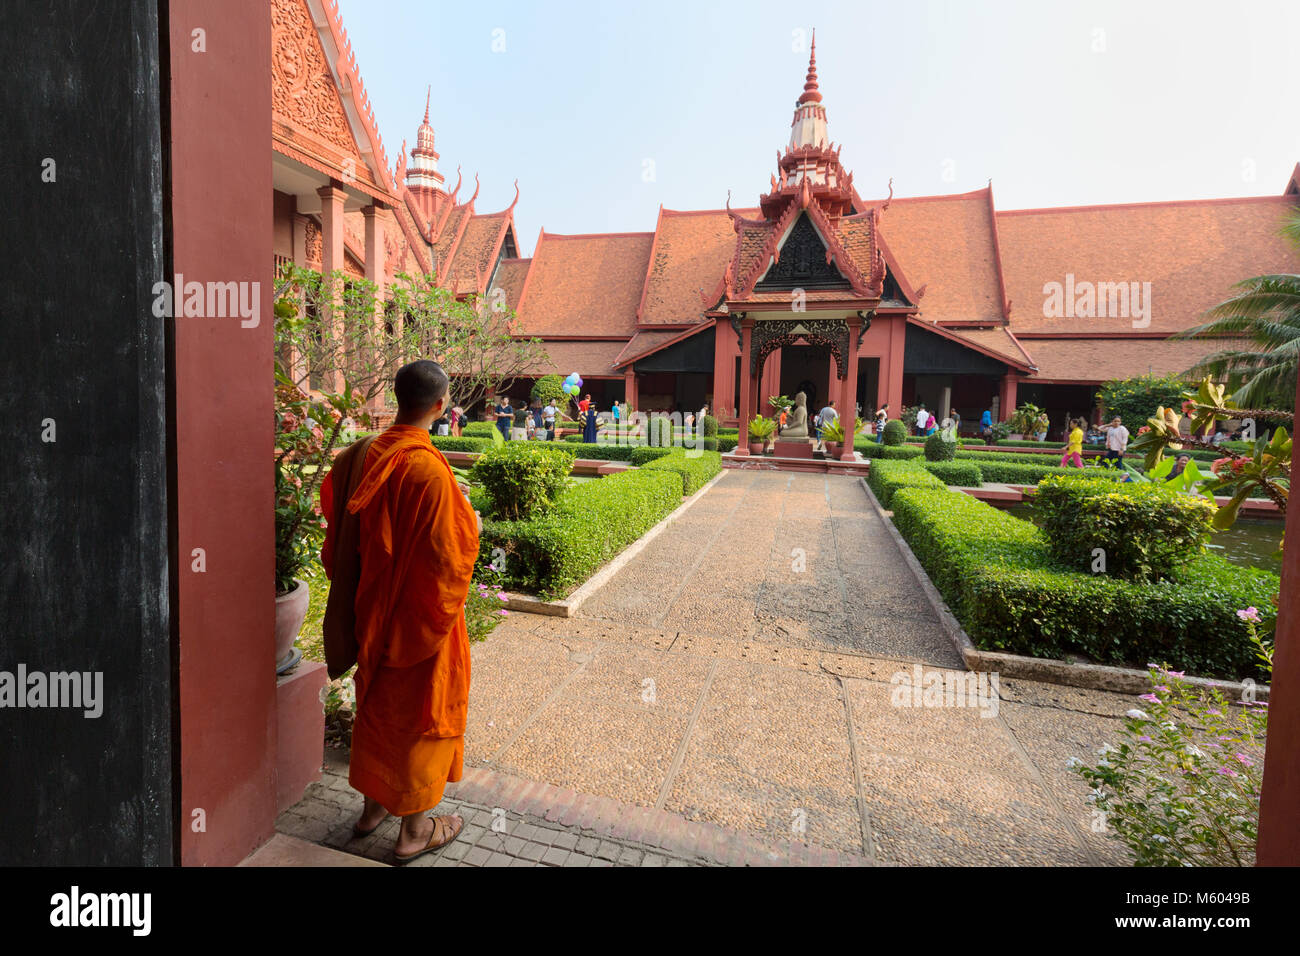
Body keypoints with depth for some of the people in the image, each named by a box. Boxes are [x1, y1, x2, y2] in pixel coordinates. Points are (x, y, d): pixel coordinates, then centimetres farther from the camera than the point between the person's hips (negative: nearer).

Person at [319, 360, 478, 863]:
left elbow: (340, 532, 7)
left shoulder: (358, 455, -4)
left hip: (369, 610, 7)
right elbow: (446, 555, -22)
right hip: (417, 617, -7)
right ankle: (413, 829, 29)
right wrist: (470, 526, -2)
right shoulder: (428, 469, -27)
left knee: (376, 703, 24)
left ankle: (372, 805, 43)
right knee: (419, 712, 11)